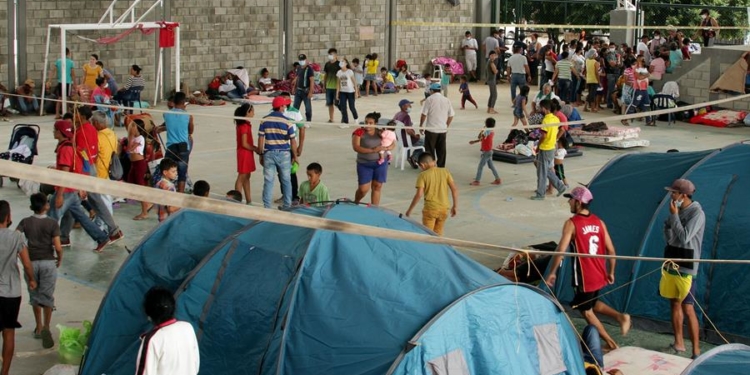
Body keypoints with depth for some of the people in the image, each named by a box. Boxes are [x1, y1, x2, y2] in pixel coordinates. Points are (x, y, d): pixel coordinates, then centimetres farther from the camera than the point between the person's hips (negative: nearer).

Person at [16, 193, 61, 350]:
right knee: (47, 296, 2)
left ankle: (39, 328, 24)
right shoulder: (52, 223, -7)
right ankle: (46, 327, -14)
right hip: (48, 262, -2)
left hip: (31, 262, 2)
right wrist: (60, 259, 7)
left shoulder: (25, 222, -2)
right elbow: (58, 247, -12)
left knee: (34, 296, 16)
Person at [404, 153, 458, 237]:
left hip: (430, 208, -4)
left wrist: (410, 209, -5)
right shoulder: (445, 172, 3)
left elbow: (419, 194, -13)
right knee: (438, 235, 16)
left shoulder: (423, 175, -7)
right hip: (444, 208, 4)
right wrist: (455, 206, 7)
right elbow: (454, 189, 0)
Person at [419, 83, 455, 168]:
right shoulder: (446, 100, 6)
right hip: (443, 130, 4)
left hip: (431, 129, -4)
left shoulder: (430, 99, -7)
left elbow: (424, 114, -9)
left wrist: (421, 126, 3)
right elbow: (451, 115, 8)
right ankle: (441, 167, 16)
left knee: (430, 149, 5)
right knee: (441, 150, 11)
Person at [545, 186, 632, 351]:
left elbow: (561, 250, -20)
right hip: (599, 275, 7)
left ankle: (611, 343, 13)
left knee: (586, 311, 11)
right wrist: (611, 272, 16)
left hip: (584, 277, -7)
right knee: (592, 303, 28)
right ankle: (620, 316, 7)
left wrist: (552, 273, -11)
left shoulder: (571, 223, -15)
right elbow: (610, 250, 5)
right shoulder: (599, 222, 4)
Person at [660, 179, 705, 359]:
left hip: (685, 269, -8)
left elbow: (684, 237, -24)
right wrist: (669, 221, -6)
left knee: (687, 308, -9)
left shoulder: (697, 213, -14)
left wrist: (674, 215, -18)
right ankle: (678, 344, 25)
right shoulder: (678, 211, 8)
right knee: (674, 304, 14)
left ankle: (696, 351, -4)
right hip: (671, 265, 8)